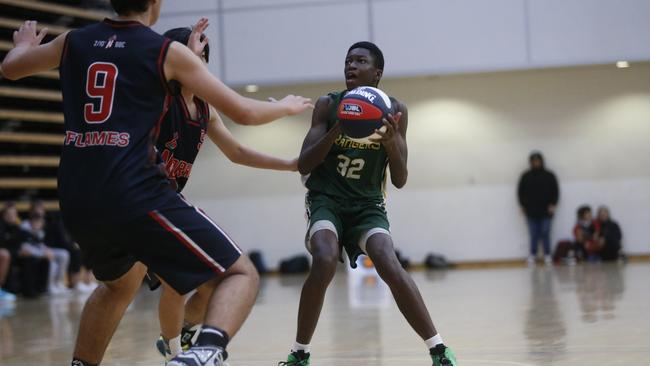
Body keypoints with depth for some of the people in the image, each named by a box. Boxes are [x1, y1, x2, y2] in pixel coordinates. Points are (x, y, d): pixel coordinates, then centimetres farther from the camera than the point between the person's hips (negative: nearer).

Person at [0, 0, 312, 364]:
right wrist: (288, 106, 27)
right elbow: (243, 112, 6)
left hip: (77, 202, 6)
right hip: (136, 196, -6)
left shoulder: (74, 41, 15)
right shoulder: (167, 51, 2)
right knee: (241, 274, 0)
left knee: (122, 282, 35)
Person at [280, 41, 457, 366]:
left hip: (367, 203, 1)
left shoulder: (394, 110, -4)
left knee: (390, 266, -26)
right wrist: (336, 131, -25)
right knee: (324, 263, -29)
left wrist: (392, 142, -25)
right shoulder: (327, 105, -5)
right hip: (326, 198, 0)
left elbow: (400, 181, -5)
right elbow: (303, 166, -10)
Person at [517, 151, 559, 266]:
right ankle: (532, 255, 7)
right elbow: (520, 192, 9)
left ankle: (547, 256, 5)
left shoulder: (549, 175, 3)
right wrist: (523, 205, 3)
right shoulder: (526, 176, 5)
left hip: (545, 211, 0)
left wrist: (553, 205, -3)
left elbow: (555, 191, 5)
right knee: (534, 235, 1)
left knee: (545, 234, -2)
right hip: (531, 212, 1)